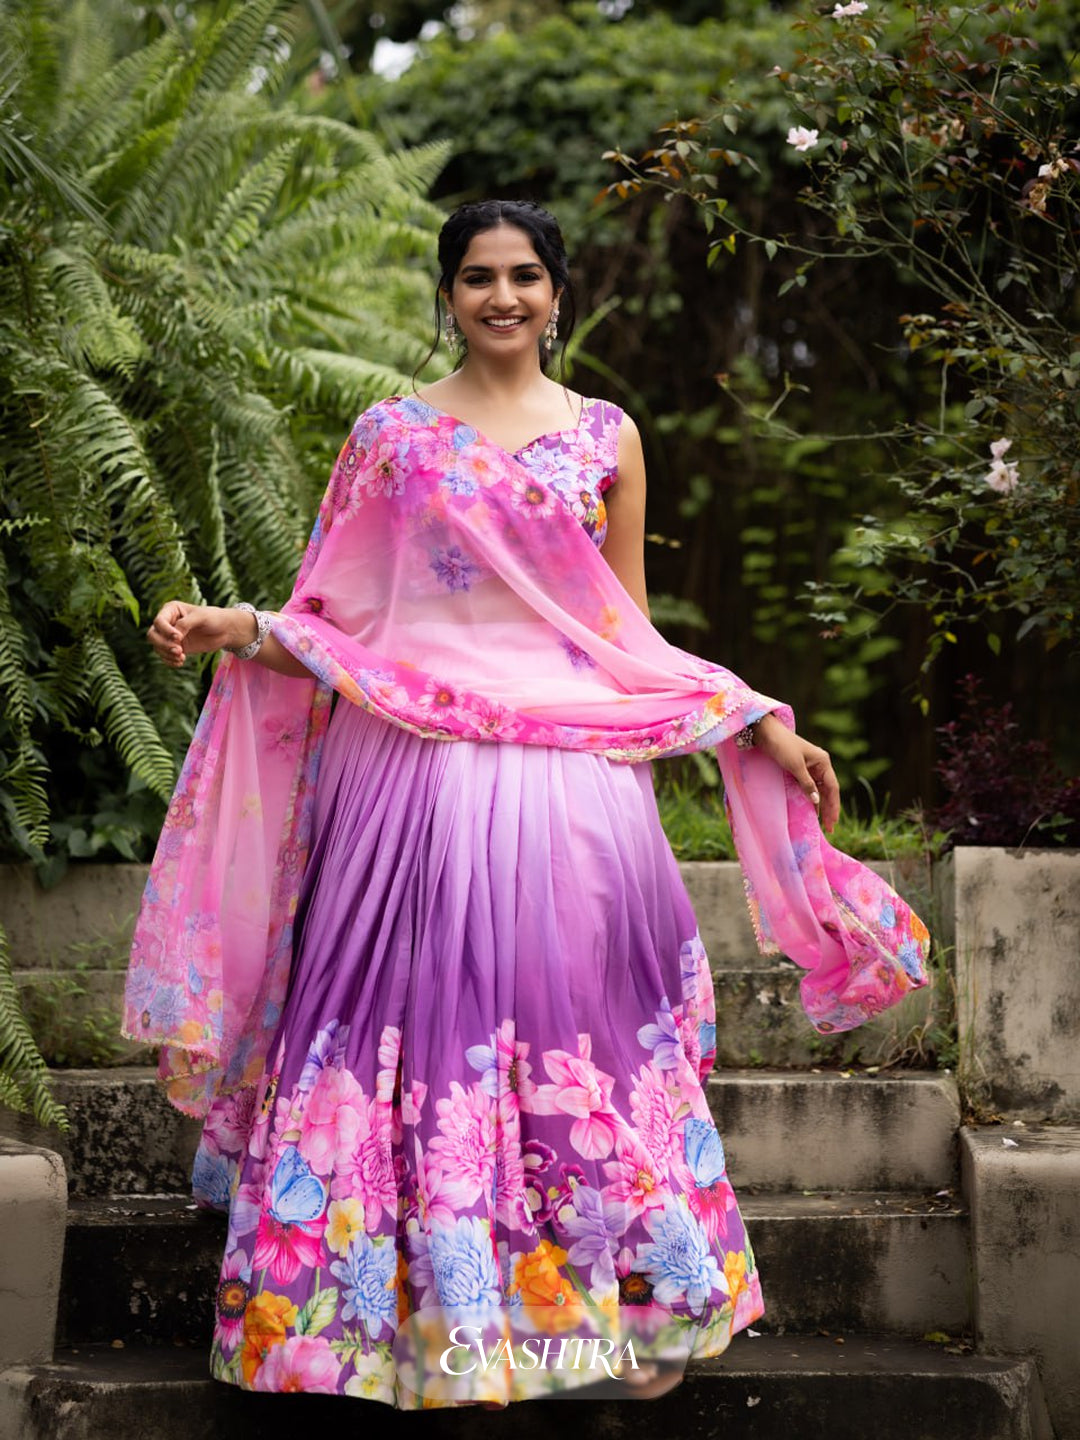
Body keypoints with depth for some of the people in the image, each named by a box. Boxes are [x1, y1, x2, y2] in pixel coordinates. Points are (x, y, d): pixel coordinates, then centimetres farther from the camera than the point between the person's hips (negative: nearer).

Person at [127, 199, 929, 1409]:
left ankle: (626, 1304, 10)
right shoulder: (390, 432, 8)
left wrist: (762, 725, 8)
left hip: (570, 761, 1)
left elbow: (632, 638, 15)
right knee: (427, 1016, -2)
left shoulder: (607, 437, 11)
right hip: (418, 767, 0)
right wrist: (234, 628, -9)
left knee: (571, 1007, -1)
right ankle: (420, 1315, 9)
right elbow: (339, 617, 9)